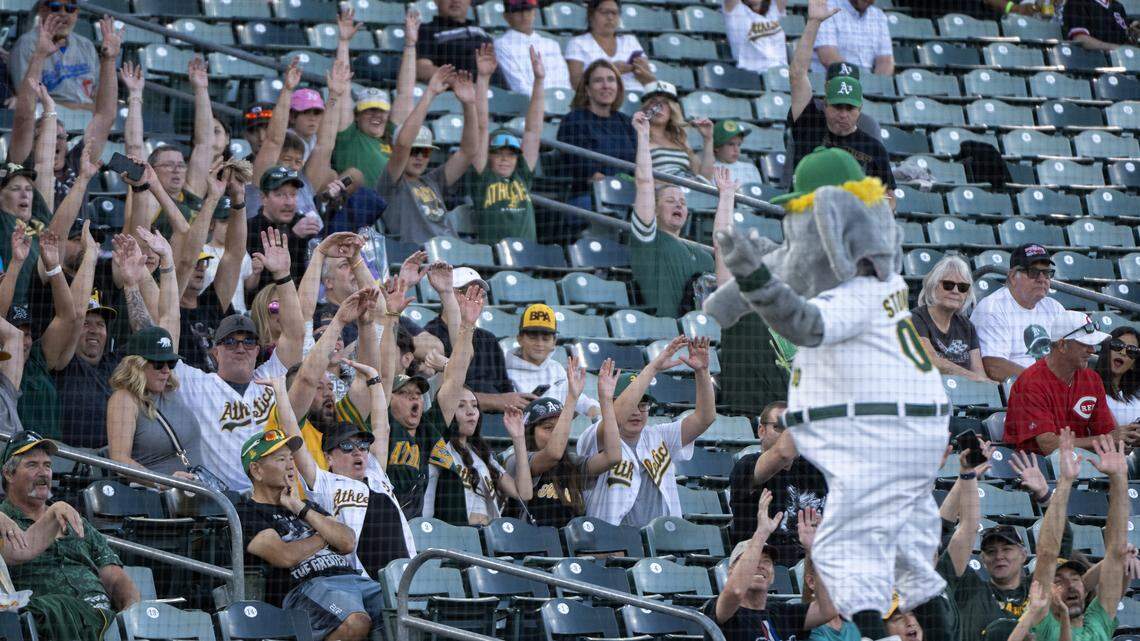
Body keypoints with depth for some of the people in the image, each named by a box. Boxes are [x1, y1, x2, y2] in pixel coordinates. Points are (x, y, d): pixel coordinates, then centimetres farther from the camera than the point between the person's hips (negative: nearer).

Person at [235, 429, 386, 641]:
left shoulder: (308, 506, 31)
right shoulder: (246, 513, 8)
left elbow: (348, 543, 14)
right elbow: (285, 557, -8)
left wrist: (301, 509, 9)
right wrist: (324, 536, 11)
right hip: (305, 586, -7)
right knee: (356, 623, -40)